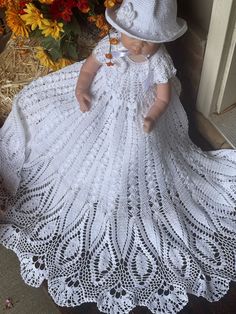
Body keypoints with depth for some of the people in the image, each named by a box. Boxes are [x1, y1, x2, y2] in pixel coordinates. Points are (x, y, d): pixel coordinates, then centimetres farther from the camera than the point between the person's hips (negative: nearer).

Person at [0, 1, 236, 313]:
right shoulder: (109, 45, -16)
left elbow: (164, 97, -14)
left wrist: (152, 118, -33)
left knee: (131, 170, 11)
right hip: (100, 113, 3)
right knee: (91, 161, 18)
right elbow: (88, 69, -3)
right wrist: (80, 90, -22)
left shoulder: (160, 62, -22)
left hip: (137, 125, -2)